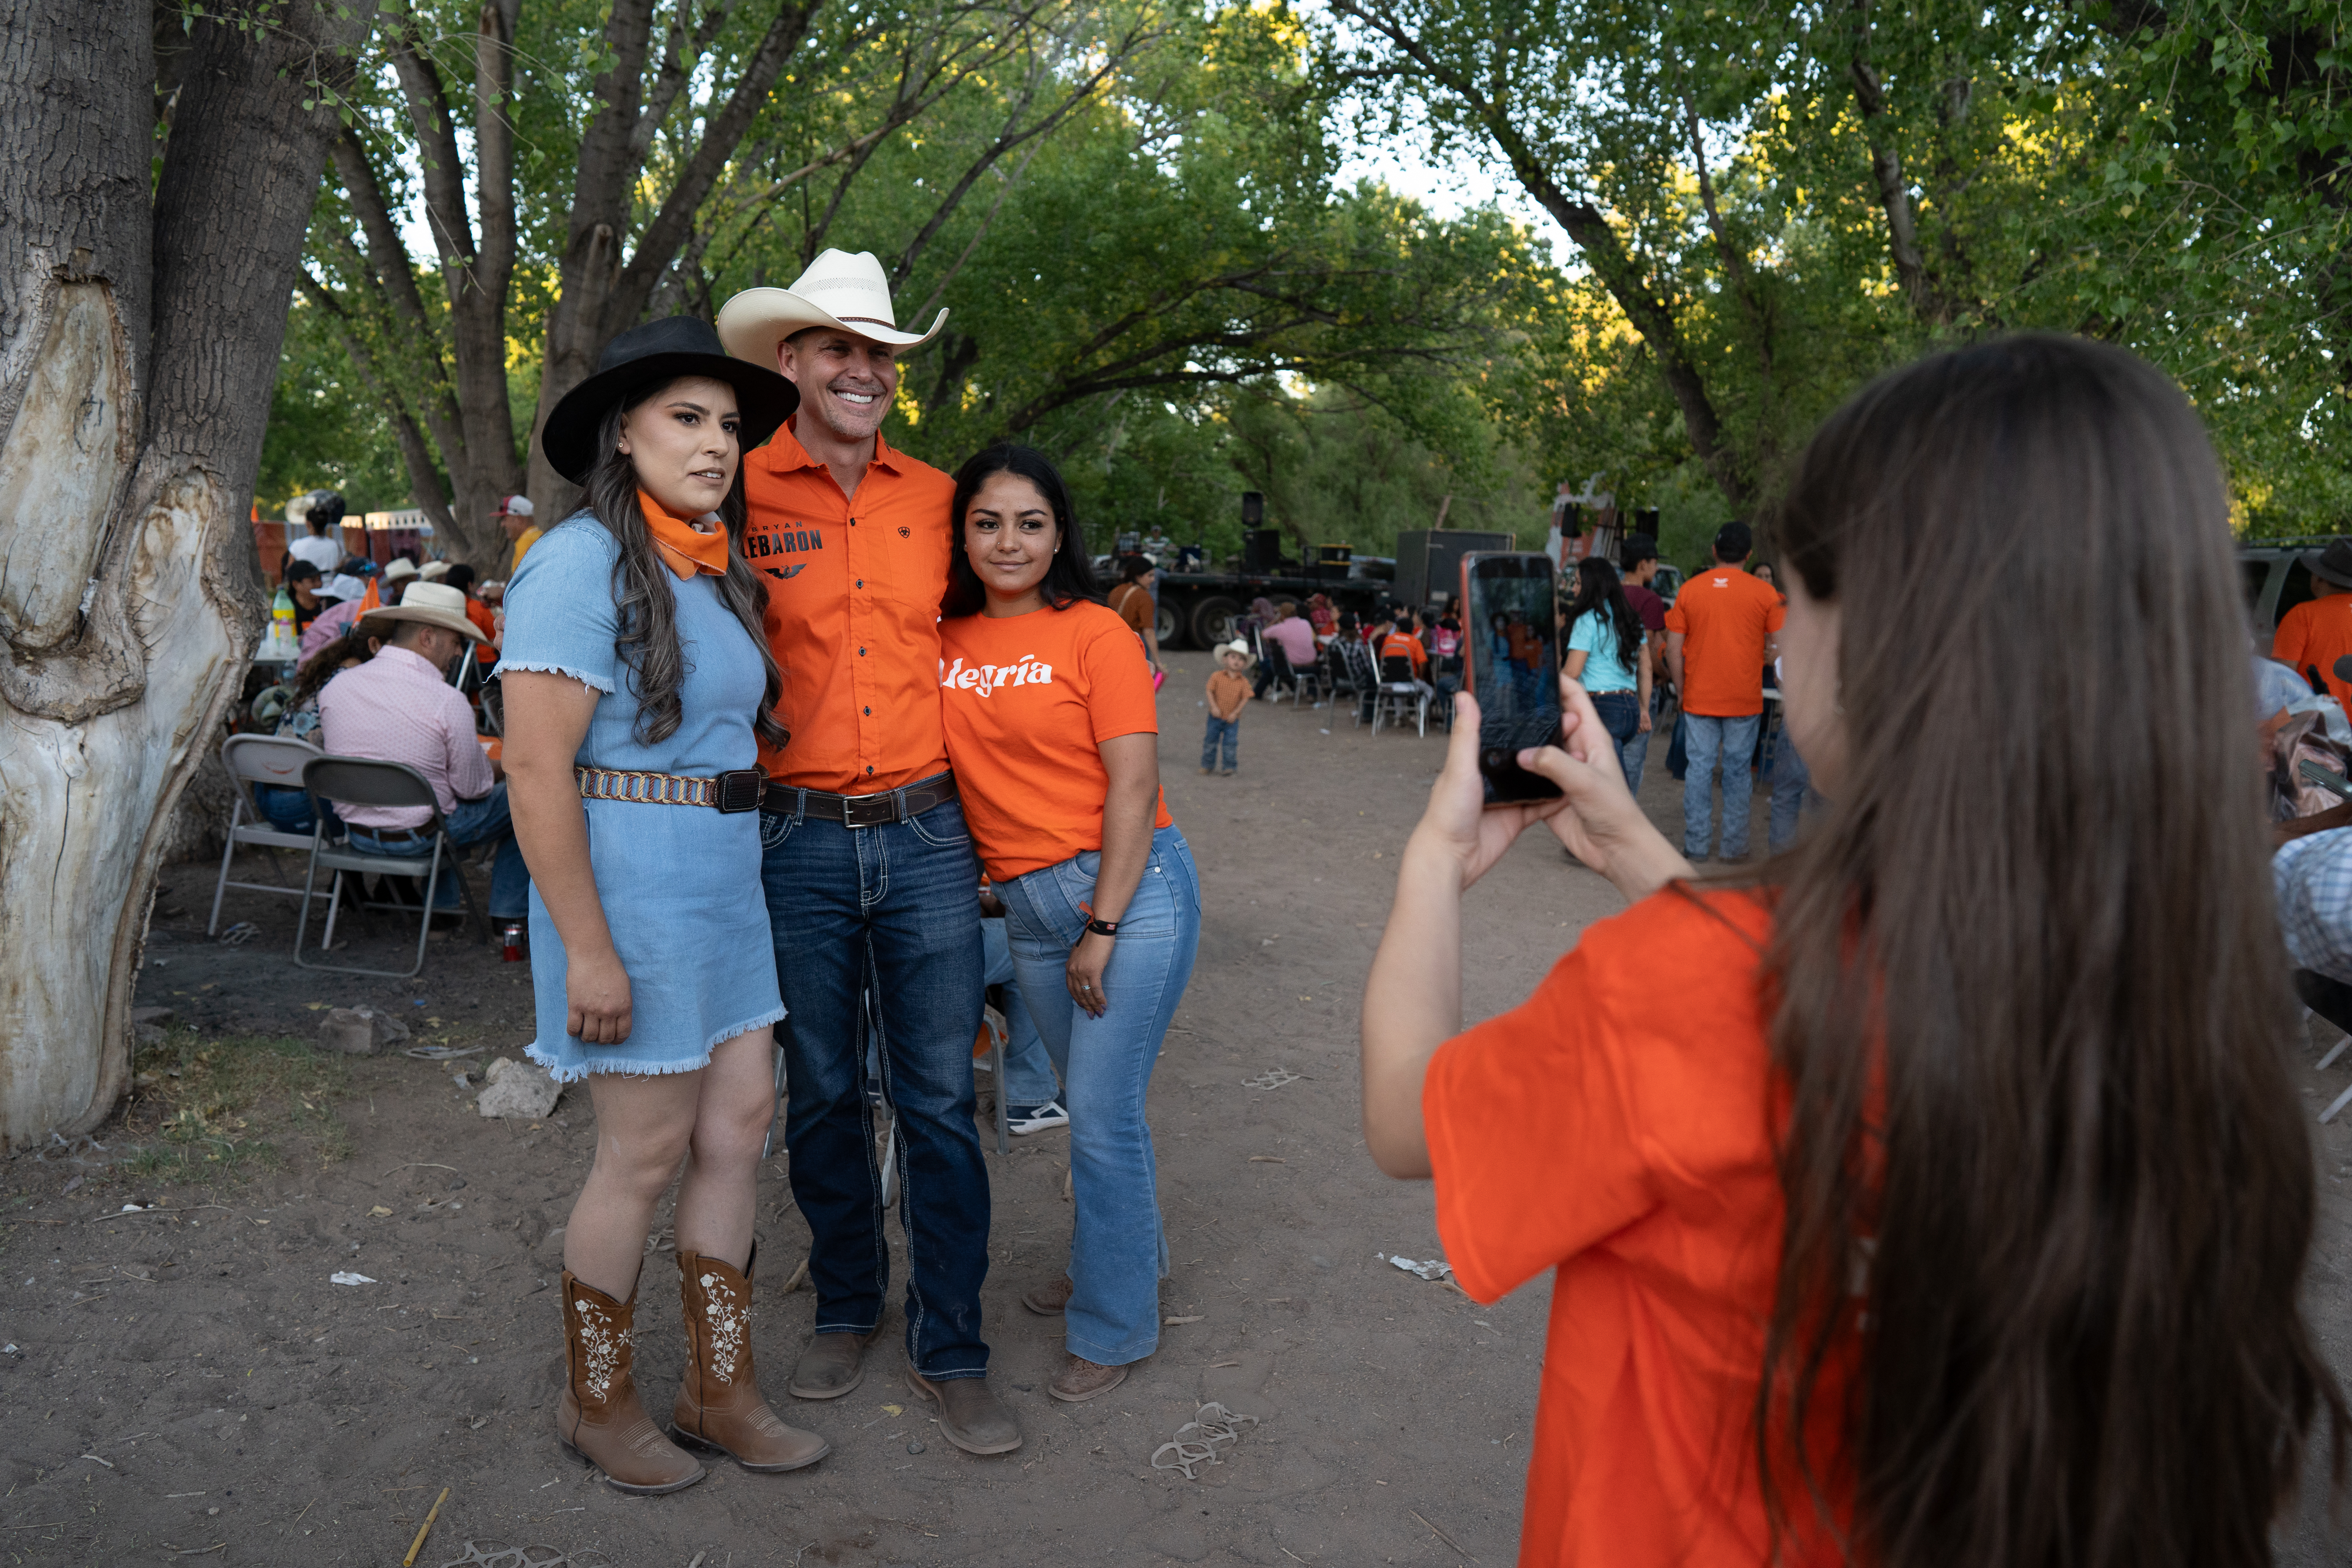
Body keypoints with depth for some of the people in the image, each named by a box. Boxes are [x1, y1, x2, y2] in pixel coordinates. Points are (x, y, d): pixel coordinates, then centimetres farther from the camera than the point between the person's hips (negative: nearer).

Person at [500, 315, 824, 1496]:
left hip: (727, 882, 8)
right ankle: (596, 1403, 25)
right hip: (632, 885, -8)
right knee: (646, 1151, 2)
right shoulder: (582, 564, -13)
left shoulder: (714, 571, 13)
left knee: (739, 1124, 11)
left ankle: (720, 1389, 27)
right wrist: (587, 948, -21)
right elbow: (537, 766, -19)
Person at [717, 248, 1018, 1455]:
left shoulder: (935, 498, 8)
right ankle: (845, 1308, 34)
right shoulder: (740, 495, -2)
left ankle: (950, 1355, 18)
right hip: (798, 842, -1)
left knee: (939, 1100, 5)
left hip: (927, 835, 2)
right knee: (822, 1093, 12)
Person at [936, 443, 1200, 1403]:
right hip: (1027, 902, 5)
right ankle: (1122, 1258, 41)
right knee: (1092, 1102, 18)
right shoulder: (946, 639, 6)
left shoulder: (1093, 633, -9)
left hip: (1129, 887, -5)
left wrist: (1103, 926, -13)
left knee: (1102, 1114, -3)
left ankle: (1112, 1328, 14)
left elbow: (1133, 787, -11)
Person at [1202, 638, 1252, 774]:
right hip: (1216, 716, 0)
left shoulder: (1243, 682, -5)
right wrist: (1214, 707, -15)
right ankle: (1208, 765, 23)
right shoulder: (1217, 676, -7)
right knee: (1211, 740, 10)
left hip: (1232, 719, 0)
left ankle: (1230, 767, 10)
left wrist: (1235, 713, -14)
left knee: (1231, 743, 0)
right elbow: (1210, 691, -5)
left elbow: (1245, 698, -5)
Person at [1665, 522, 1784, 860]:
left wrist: (1683, 690, 9)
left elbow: (1673, 649, 0)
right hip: (1745, 700, -1)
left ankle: (1696, 845, 8)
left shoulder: (1689, 590, 0)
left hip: (1699, 698, 1)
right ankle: (1734, 847, 10)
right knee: (1737, 772, 6)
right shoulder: (1764, 594, -4)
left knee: (1699, 769, 6)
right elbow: (1780, 649, -2)